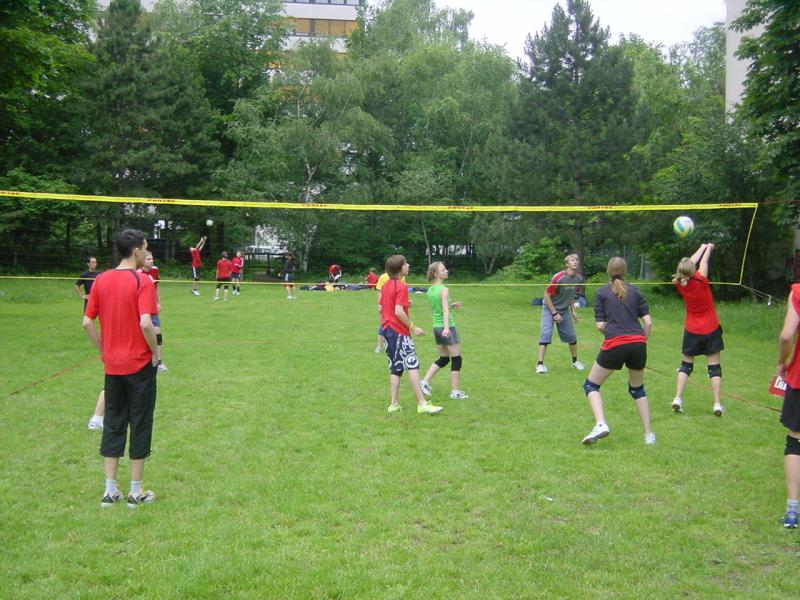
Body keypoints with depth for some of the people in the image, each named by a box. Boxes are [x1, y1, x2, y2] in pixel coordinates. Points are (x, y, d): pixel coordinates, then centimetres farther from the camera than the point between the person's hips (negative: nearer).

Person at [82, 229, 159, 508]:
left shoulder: (102, 280, 3)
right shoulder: (142, 281, -14)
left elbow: (87, 322, 3)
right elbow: (145, 323, -24)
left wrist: (104, 350, 12)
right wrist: (155, 351, -9)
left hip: (112, 366, 5)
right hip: (140, 365, -5)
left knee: (113, 424, 13)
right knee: (140, 425, 6)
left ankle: (110, 491, 17)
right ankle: (136, 492, 14)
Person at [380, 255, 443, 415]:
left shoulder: (386, 285, 12)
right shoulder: (401, 287, -14)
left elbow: (381, 309, 17)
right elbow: (399, 312, -22)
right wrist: (413, 327, -17)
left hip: (387, 330, 9)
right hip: (399, 332, -9)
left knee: (395, 369, 12)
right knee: (413, 366, -8)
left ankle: (394, 404, 10)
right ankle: (422, 404, -10)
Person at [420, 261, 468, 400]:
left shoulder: (430, 290, 9)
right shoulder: (444, 290, -15)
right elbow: (445, 311, -27)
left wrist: (451, 305, 23)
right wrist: (446, 328, -36)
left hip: (436, 327, 8)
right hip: (447, 328, -8)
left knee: (443, 359, 20)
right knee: (456, 359, 3)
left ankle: (425, 382, 11)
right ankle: (455, 392, 6)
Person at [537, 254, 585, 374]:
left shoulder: (578, 279, -6)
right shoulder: (558, 278, -24)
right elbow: (547, 295, -18)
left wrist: (573, 311, 7)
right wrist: (554, 313, -17)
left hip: (564, 310, 5)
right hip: (550, 308, -5)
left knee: (571, 336, 7)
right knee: (546, 333, -18)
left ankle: (575, 361, 27)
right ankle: (540, 364, -16)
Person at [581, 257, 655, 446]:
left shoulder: (602, 292, 5)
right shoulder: (635, 291, 12)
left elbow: (600, 325, -1)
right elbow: (648, 322, 6)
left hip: (614, 345, -3)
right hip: (638, 343, 4)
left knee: (591, 384, 11)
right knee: (637, 388, 23)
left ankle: (600, 424, -11)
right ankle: (649, 434, 20)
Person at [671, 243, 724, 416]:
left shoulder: (680, 284, -8)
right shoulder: (701, 280, -17)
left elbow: (690, 263, 7)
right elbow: (703, 262, 0)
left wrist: (702, 247, 20)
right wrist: (708, 248, 21)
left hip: (692, 331, 3)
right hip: (711, 330, -2)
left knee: (686, 365, 13)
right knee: (714, 366, 4)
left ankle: (677, 398, 1)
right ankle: (717, 404, 2)